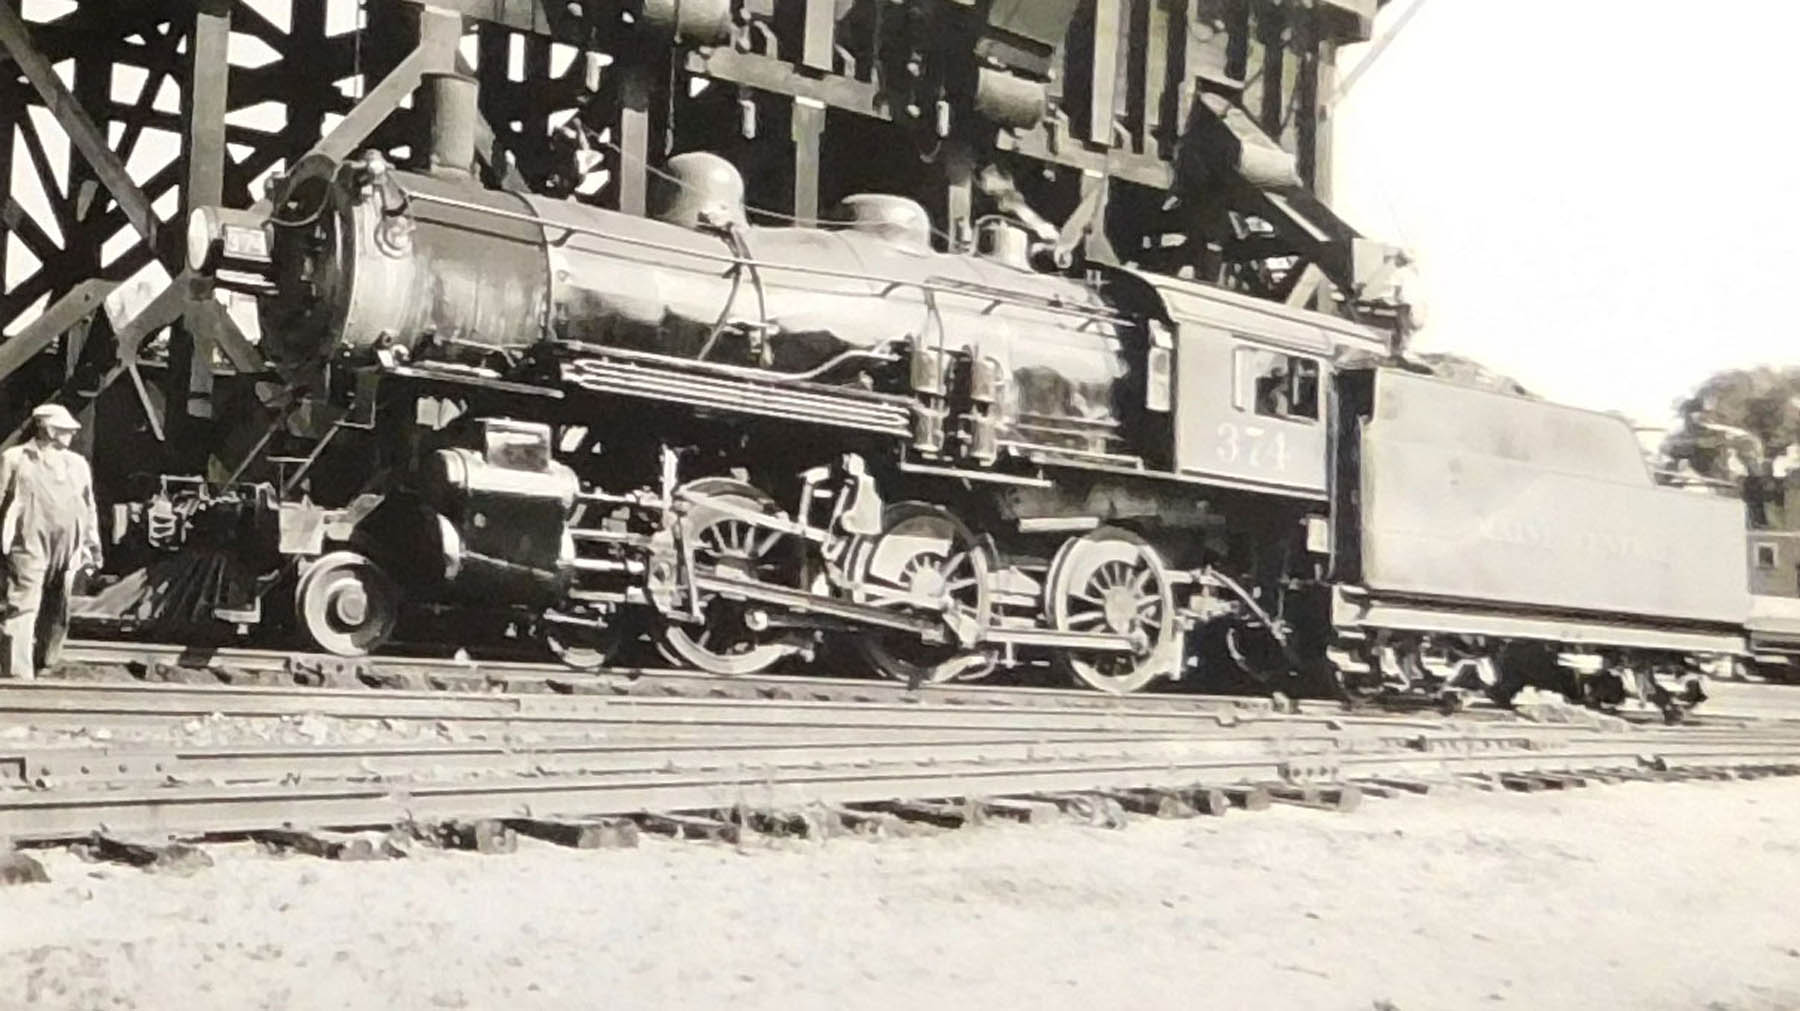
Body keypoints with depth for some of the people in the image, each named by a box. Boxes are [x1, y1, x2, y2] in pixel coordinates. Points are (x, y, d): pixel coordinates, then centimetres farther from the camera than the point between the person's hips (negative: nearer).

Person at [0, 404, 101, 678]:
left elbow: (89, 508, 21)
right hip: (27, 551, -5)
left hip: (66, 554, 5)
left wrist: (92, 546, 16)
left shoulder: (78, 464, 17)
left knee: (55, 619, 8)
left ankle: (41, 668, 19)